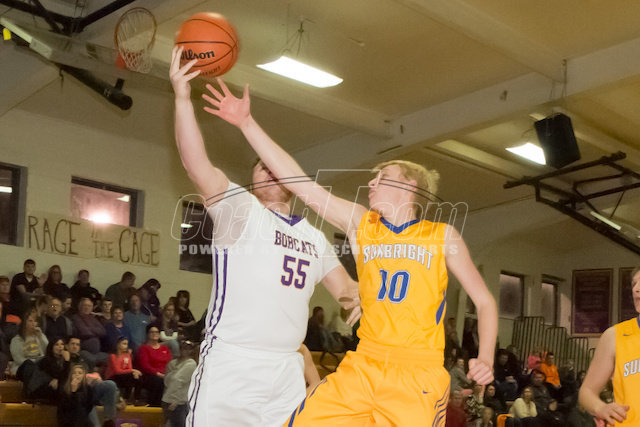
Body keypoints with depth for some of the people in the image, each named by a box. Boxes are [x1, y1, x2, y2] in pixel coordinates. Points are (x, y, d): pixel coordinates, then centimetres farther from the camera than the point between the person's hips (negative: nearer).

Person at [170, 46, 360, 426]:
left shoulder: (314, 238, 18)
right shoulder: (240, 211, 0)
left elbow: (345, 289, 24)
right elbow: (197, 165, -15)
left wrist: (361, 295, 0)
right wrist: (183, 97, -26)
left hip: (286, 371, 6)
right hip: (230, 366, -5)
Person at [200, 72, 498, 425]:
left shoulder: (443, 237, 5)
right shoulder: (361, 225, 11)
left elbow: (484, 301, 10)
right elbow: (300, 183, 4)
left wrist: (485, 359, -7)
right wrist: (246, 122, 0)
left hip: (418, 379, -2)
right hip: (362, 368, 3)